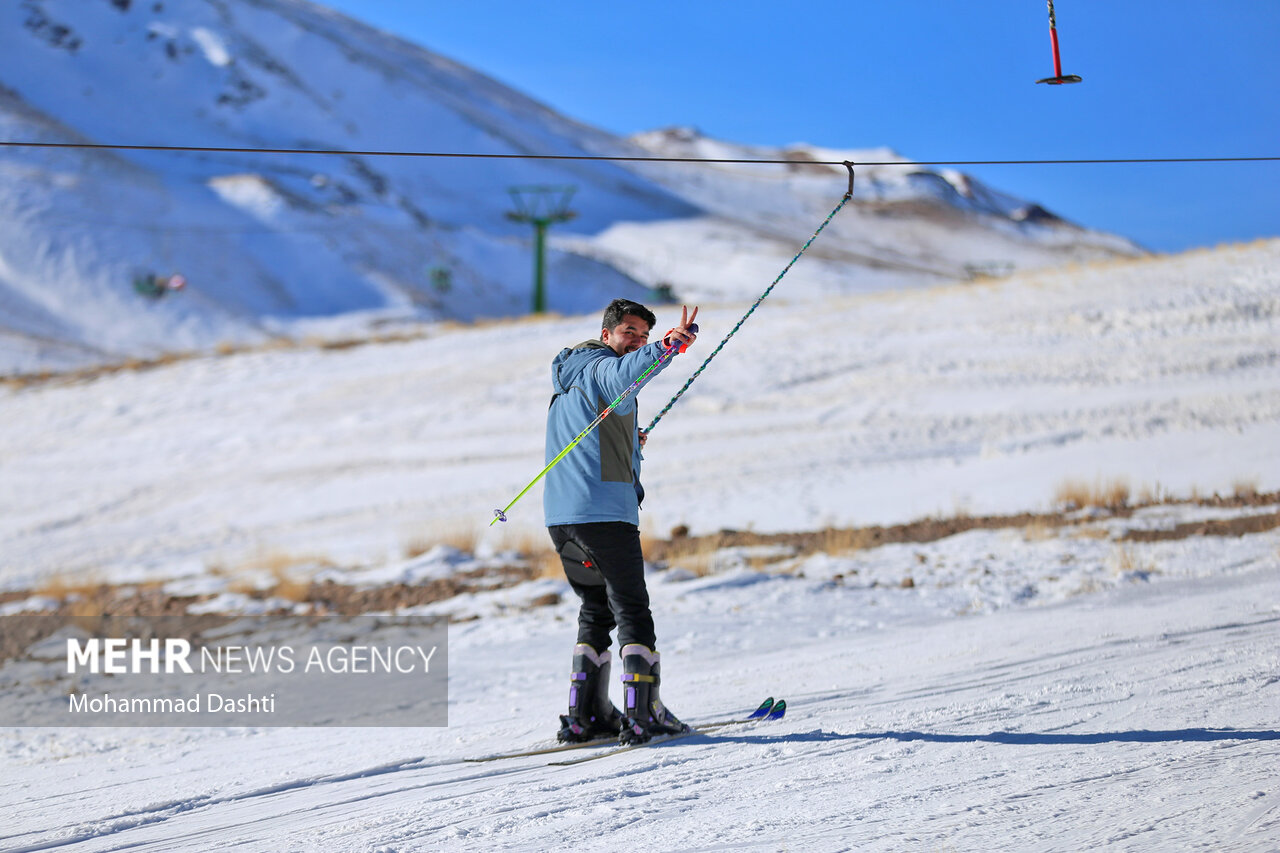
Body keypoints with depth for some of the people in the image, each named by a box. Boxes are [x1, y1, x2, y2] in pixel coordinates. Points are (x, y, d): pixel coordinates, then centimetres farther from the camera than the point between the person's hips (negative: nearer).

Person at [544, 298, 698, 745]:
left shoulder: (568, 378, 24)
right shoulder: (601, 367, -5)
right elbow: (623, 375, -32)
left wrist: (625, 444, 42)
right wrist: (667, 346, -48)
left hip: (561, 515, 9)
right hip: (605, 510, -9)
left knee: (596, 611, 16)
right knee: (632, 611, -5)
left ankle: (584, 715, 12)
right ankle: (641, 715, -11)